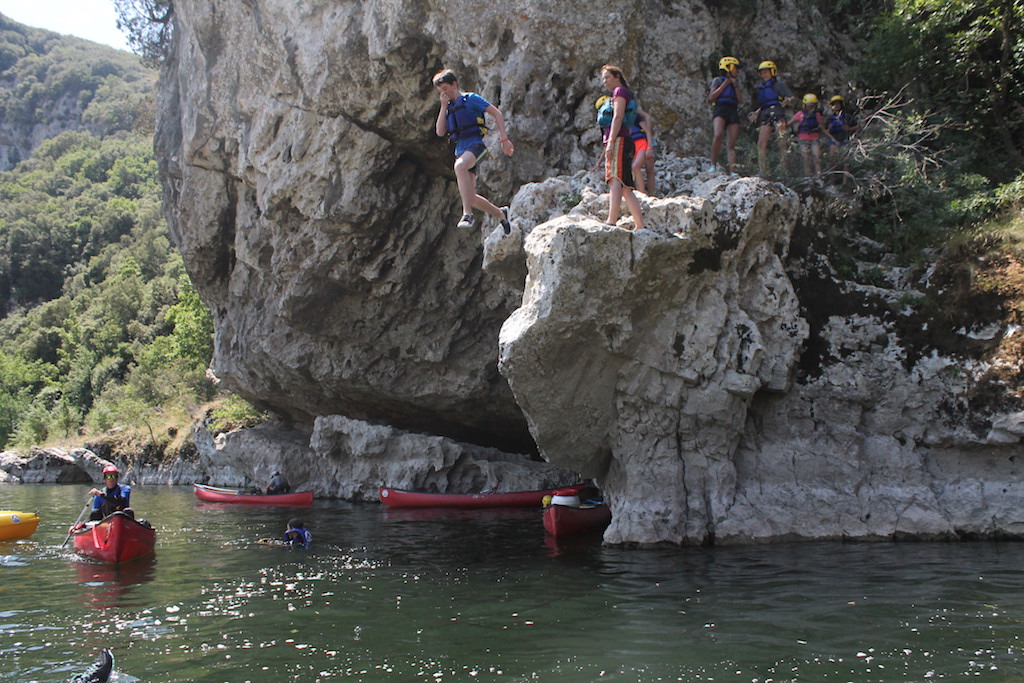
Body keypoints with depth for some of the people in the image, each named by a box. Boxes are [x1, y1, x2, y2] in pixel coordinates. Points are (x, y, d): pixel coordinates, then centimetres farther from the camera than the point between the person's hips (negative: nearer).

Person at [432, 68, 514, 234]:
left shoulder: (470, 99, 3)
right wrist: (444, 107, 4)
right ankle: (501, 214, 27)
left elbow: (497, 114, 0)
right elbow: (440, 132, 11)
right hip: (460, 150, 8)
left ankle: (467, 214, -47)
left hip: (475, 144, -8)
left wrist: (504, 139, -9)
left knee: (460, 166, -40)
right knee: (471, 197, 4)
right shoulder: (448, 108, 22)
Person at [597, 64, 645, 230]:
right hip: (618, 143, 10)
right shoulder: (616, 96, 29)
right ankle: (640, 225, 3)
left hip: (618, 140, -10)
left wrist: (610, 142, -20)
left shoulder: (620, 91, 2)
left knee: (615, 181, -22)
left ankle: (611, 222, -35)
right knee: (625, 188, 6)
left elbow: (618, 117, -11)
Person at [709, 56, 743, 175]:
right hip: (720, 109, -5)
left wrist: (735, 85, 7)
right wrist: (724, 85, 0)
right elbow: (711, 98, -1)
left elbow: (740, 101, 14)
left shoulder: (735, 82, 27)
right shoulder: (718, 80, 12)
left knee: (731, 145, -4)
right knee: (718, 135, -31)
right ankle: (713, 165, -23)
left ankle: (732, 172, -9)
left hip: (733, 111, 5)